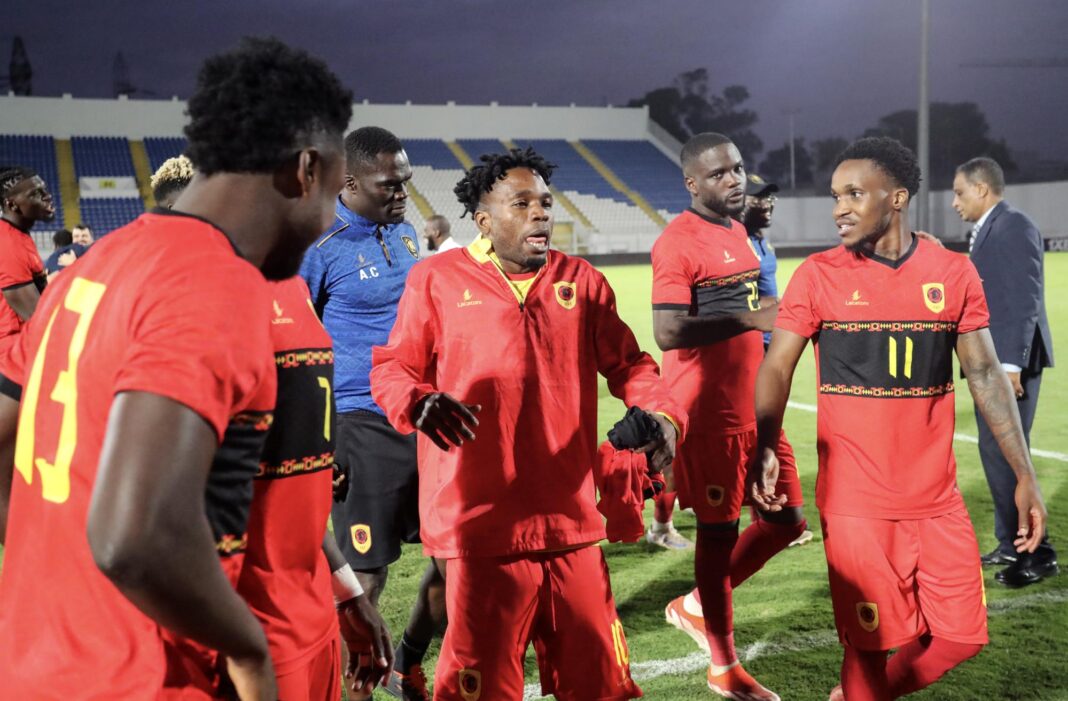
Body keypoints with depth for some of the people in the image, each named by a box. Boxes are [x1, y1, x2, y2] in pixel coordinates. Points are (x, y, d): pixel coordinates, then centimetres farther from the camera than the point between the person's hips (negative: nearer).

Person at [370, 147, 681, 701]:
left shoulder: (582, 281, 10)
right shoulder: (437, 280, 1)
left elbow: (627, 365, 15)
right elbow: (393, 368, 4)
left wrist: (659, 414, -5)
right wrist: (419, 403, -18)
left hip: (570, 518, 3)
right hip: (481, 523, -3)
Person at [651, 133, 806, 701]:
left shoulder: (737, 232, 13)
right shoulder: (677, 242, -15)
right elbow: (668, 333, -24)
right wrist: (750, 318, -27)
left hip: (753, 408, 9)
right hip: (710, 415, -8)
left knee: (786, 519, 13)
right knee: (720, 530, 3)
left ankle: (697, 606, 30)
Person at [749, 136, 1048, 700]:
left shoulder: (953, 273, 2)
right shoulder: (819, 275, -3)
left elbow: (985, 374, 6)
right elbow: (777, 368, -6)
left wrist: (1023, 474, 2)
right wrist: (763, 450, -23)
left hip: (937, 500, 3)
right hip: (854, 501, -3)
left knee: (960, 637, 7)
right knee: (873, 642, 3)